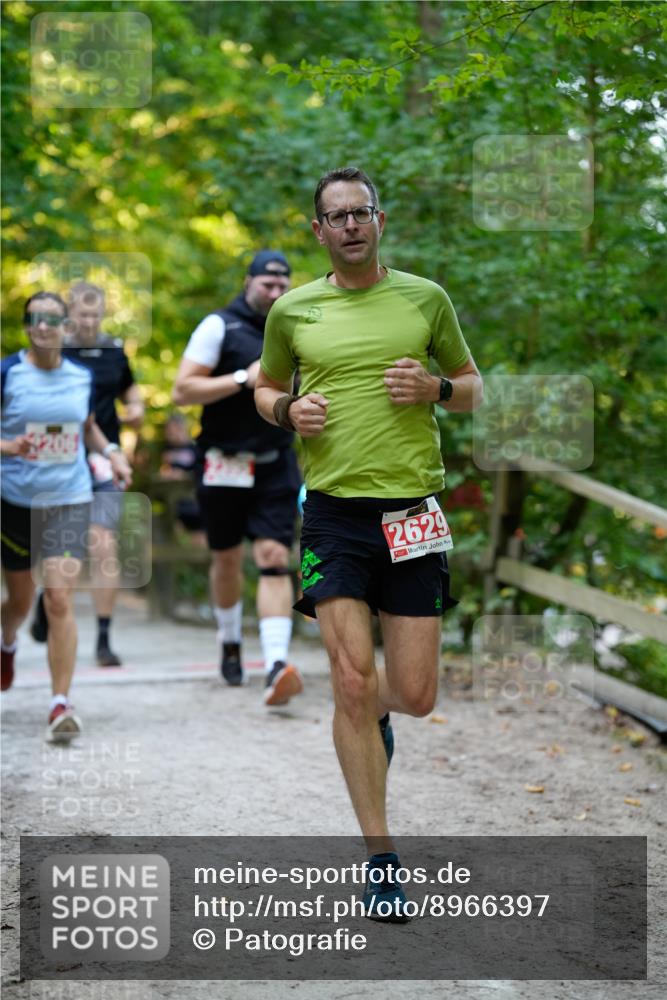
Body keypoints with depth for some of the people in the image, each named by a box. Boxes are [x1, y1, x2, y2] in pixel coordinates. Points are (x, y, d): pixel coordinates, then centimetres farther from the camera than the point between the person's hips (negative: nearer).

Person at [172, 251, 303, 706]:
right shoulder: (219, 326, -4)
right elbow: (182, 391, -12)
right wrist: (243, 379, -17)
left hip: (276, 464, 2)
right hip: (224, 464, -2)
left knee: (274, 558, -13)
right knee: (228, 559, 11)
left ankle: (276, 666, -23)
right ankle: (231, 645, 36)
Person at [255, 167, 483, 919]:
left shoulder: (424, 298, 6)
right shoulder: (293, 310, 6)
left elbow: (472, 389, 14)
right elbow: (265, 388, 20)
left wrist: (435, 388, -8)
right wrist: (288, 411, -3)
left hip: (412, 513, 1)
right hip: (334, 512, -1)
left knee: (415, 696, 1)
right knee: (350, 683, -9)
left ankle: (372, 708, 41)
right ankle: (381, 857, 2)